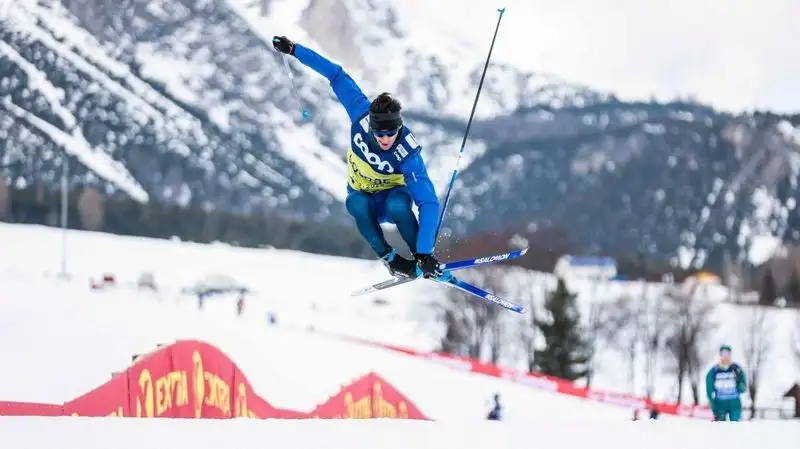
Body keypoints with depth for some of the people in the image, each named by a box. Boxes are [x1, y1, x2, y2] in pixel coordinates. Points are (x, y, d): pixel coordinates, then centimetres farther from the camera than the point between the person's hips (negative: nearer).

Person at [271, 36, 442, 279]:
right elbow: (338, 77, -15)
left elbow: (429, 203, -40)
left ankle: (418, 254, -14)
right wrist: (294, 50, -12)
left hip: (392, 195, -3)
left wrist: (424, 253, -49)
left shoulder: (408, 156, -35)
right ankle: (388, 256, -15)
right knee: (357, 204, -35)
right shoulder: (361, 113, -27)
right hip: (364, 196, 3)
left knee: (397, 204, -39)